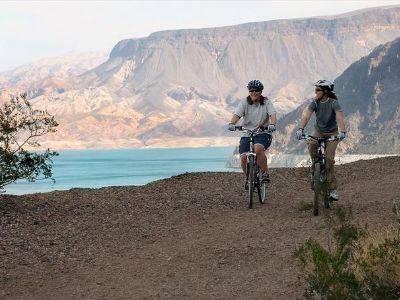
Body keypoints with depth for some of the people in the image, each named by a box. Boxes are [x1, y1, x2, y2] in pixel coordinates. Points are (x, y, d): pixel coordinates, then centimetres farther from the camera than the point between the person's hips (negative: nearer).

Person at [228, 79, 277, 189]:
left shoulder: (266, 102, 1)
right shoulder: (244, 103, 2)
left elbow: (272, 114, -14)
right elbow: (237, 114, -14)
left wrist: (272, 124, -36)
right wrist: (232, 123, -35)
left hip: (263, 133, -2)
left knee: (258, 149, -33)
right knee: (243, 157, -15)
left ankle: (265, 173, -14)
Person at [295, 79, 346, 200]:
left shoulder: (334, 103, -21)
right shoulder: (315, 102, -13)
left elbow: (340, 117, -35)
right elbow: (306, 116, -25)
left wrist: (342, 132, -52)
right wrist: (300, 129, -43)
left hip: (332, 133, -2)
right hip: (318, 131, 3)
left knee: (329, 159, -14)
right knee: (311, 145, -32)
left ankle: (332, 189, -6)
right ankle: (315, 167, -7)